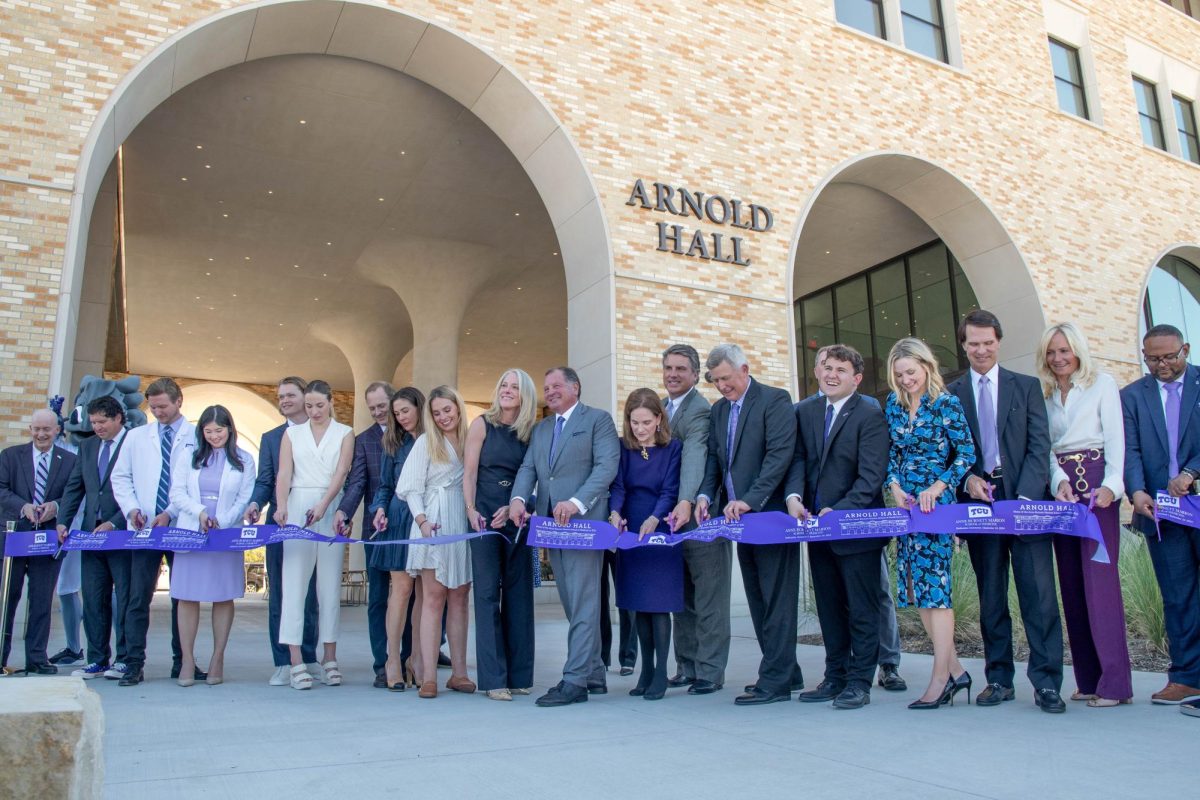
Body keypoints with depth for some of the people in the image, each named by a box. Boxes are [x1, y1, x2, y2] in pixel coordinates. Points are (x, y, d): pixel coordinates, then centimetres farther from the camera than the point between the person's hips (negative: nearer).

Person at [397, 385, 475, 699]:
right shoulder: (426, 442, 4)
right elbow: (412, 488, -1)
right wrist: (422, 520, -15)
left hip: (465, 524, 3)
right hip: (435, 523, -3)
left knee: (460, 597, 6)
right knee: (434, 597, -3)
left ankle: (458, 672, 12)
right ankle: (429, 676, -2)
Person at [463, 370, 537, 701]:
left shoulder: (530, 432, 7)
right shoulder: (482, 424, 1)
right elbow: (469, 472, -2)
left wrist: (513, 508, -10)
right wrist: (471, 510, -13)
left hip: (516, 517, 3)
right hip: (485, 516, -3)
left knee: (518, 592, 5)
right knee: (488, 592, -2)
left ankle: (519, 674, 14)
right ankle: (494, 678, 2)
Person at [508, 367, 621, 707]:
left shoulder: (598, 420, 1)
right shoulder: (540, 429, 21)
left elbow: (607, 466, -11)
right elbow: (528, 468, 10)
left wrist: (576, 503, -23)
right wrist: (518, 498, -11)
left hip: (584, 522, -7)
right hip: (551, 525, 7)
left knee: (582, 604, -6)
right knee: (574, 605, 11)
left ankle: (574, 680, -4)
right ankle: (594, 675, 20)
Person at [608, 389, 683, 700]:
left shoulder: (673, 448, -3)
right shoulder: (623, 448, 4)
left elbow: (670, 491, -9)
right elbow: (617, 486, -5)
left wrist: (654, 519, -26)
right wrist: (615, 513, -25)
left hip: (661, 532, -3)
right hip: (630, 533, 3)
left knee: (659, 604, -4)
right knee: (639, 605, 8)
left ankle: (661, 674, 4)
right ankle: (646, 670, 18)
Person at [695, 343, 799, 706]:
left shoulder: (774, 400, -8)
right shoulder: (718, 409, 15)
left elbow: (780, 454, -17)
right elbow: (714, 458, 14)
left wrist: (750, 499, -23)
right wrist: (705, 494, -5)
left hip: (771, 513, -8)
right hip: (741, 516, 8)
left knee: (776, 600, -4)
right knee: (758, 599, 12)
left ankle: (775, 682, 1)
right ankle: (785, 672, 23)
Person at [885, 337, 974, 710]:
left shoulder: (947, 403, -6)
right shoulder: (894, 405, 9)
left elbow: (966, 453, -7)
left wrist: (937, 488, -15)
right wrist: (895, 486, -3)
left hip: (938, 501, -6)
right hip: (906, 502, 6)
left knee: (934, 584, -7)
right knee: (917, 587, 6)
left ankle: (940, 678, 0)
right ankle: (955, 670, 17)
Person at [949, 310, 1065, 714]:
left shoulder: (1027, 386, 8)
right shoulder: (951, 394, 10)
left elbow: (1040, 444, 0)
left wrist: (1026, 496, -12)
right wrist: (967, 478, -13)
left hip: (1025, 499, -1)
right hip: (979, 500, 1)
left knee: (1039, 592, -4)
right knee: (990, 596, 7)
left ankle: (1047, 682, 3)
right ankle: (999, 679, 15)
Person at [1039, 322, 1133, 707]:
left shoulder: (1102, 383, 3)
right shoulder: (1046, 394, 15)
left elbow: (1116, 437, -4)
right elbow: (1046, 447, 8)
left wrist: (1111, 485, -16)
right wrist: (1060, 481, -9)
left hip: (1094, 481, -5)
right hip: (1061, 484, 5)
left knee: (1099, 576, -11)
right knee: (1071, 580, 5)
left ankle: (1115, 681, -5)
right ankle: (1088, 678, 11)